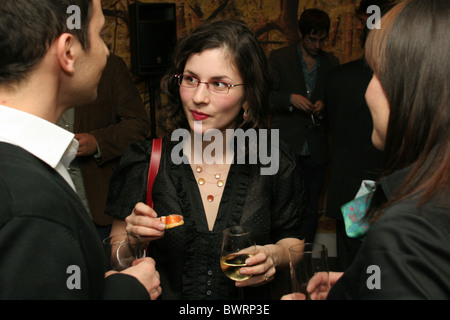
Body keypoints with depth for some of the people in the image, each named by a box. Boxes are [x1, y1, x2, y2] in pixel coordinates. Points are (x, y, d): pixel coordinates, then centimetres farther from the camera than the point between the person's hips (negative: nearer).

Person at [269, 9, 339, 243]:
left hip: (316, 151, 3)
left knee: (310, 210, 10)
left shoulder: (331, 63, 11)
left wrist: (324, 105, -5)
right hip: (285, 147, -3)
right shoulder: (279, 58, 2)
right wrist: (290, 98, -21)